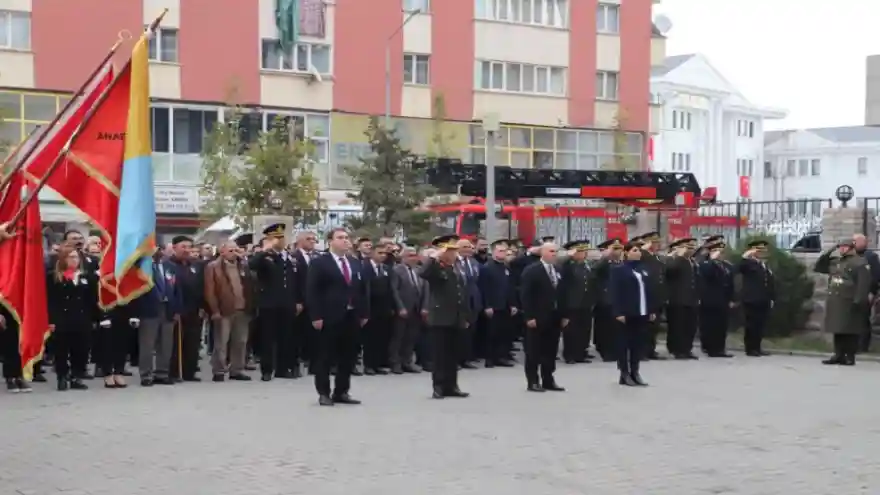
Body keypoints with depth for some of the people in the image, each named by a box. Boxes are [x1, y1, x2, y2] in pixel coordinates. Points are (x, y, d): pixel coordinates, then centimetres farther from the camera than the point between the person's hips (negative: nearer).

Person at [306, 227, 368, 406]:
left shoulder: (356, 263, 15)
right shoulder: (319, 263, -4)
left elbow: (362, 289, 16)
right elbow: (312, 291, -9)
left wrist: (364, 313, 9)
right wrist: (316, 316, -16)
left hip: (352, 316, 6)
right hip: (329, 317, -6)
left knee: (348, 356, 8)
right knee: (325, 356, 0)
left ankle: (341, 392, 17)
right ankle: (324, 393, 8)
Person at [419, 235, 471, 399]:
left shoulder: (458, 270, 17)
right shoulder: (435, 268, -5)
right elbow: (423, 273, -29)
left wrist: (466, 317, 15)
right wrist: (434, 257, -23)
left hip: (457, 320, 7)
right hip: (440, 318, -6)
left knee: (453, 355, 9)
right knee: (439, 354, -3)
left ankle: (451, 386, 15)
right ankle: (438, 387, 0)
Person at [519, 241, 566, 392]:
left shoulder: (558, 271, 11)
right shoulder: (532, 270, -8)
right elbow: (525, 295, -12)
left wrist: (564, 315, 8)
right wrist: (529, 316, -18)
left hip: (554, 317, 6)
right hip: (537, 318, -6)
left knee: (551, 351, 9)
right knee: (534, 351, 1)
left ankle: (548, 381, 17)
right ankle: (532, 382, 7)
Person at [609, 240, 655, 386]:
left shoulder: (643, 269, 13)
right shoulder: (619, 270, -5)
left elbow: (648, 290, 14)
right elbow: (614, 292, -10)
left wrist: (651, 310, 9)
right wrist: (618, 312, -17)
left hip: (642, 313, 6)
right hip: (626, 313, -6)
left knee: (638, 343, 9)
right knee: (624, 343, 1)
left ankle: (635, 372, 17)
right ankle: (624, 374, 7)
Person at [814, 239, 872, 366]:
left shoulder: (860, 263, -5)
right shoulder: (835, 262, 17)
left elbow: (864, 283, -14)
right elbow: (817, 267, 22)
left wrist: (859, 301, -22)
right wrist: (828, 252, 11)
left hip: (849, 303, -7)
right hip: (835, 302, 7)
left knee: (850, 331, -3)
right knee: (837, 329, 9)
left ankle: (850, 357, 1)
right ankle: (839, 355, 14)